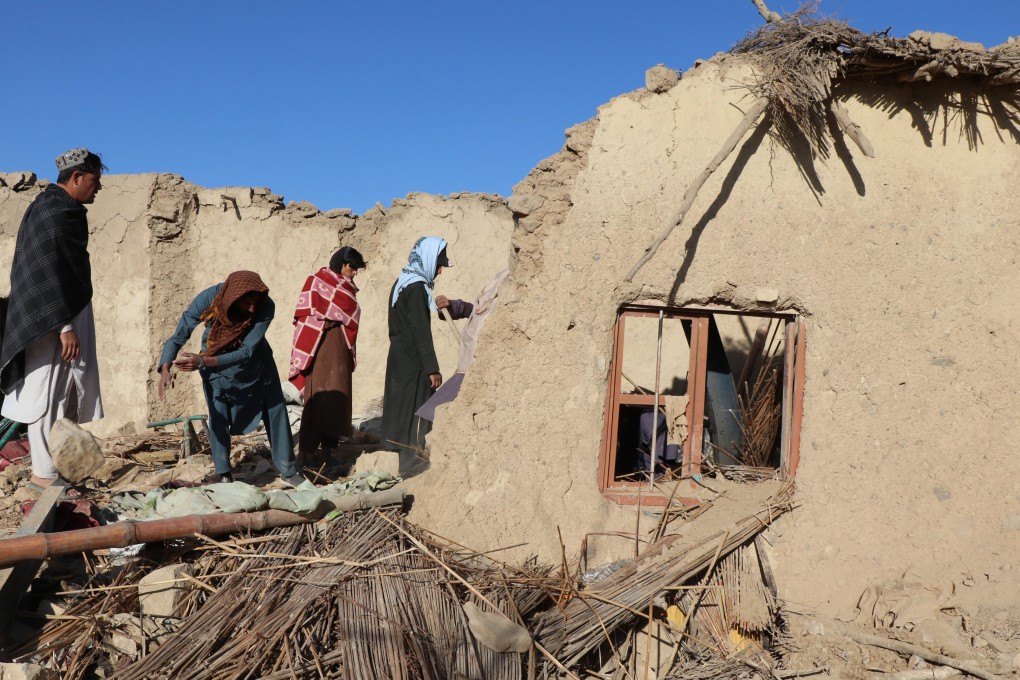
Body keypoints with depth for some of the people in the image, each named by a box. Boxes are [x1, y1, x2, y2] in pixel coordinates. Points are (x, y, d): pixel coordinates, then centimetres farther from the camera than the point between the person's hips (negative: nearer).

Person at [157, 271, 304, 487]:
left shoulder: (266, 307, -35)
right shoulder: (208, 299, -34)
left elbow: (247, 351, -36)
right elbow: (177, 337, -29)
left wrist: (203, 361, -47)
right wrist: (165, 369, -46)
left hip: (256, 362, 1)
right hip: (214, 363, -1)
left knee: (275, 410, 3)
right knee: (218, 417, -7)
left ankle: (288, 471, 15)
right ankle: (224, 476, 8)